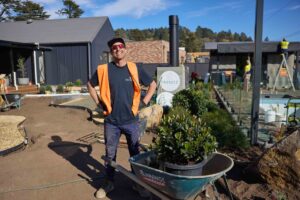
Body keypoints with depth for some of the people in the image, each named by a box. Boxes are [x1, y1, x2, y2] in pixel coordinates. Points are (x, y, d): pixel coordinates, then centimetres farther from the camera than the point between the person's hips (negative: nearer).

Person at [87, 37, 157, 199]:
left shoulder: (135, 69, -3)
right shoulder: (104, 69, -3)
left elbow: (152, 85, 8)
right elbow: (90, 85, 12)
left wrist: (143, 102, 1)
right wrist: (99, 103, 3)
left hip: (131, 120, 0)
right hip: (111, 121, 0)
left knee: (135, 153, 13)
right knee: (110, 154, 13)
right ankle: (108, 183, 33)